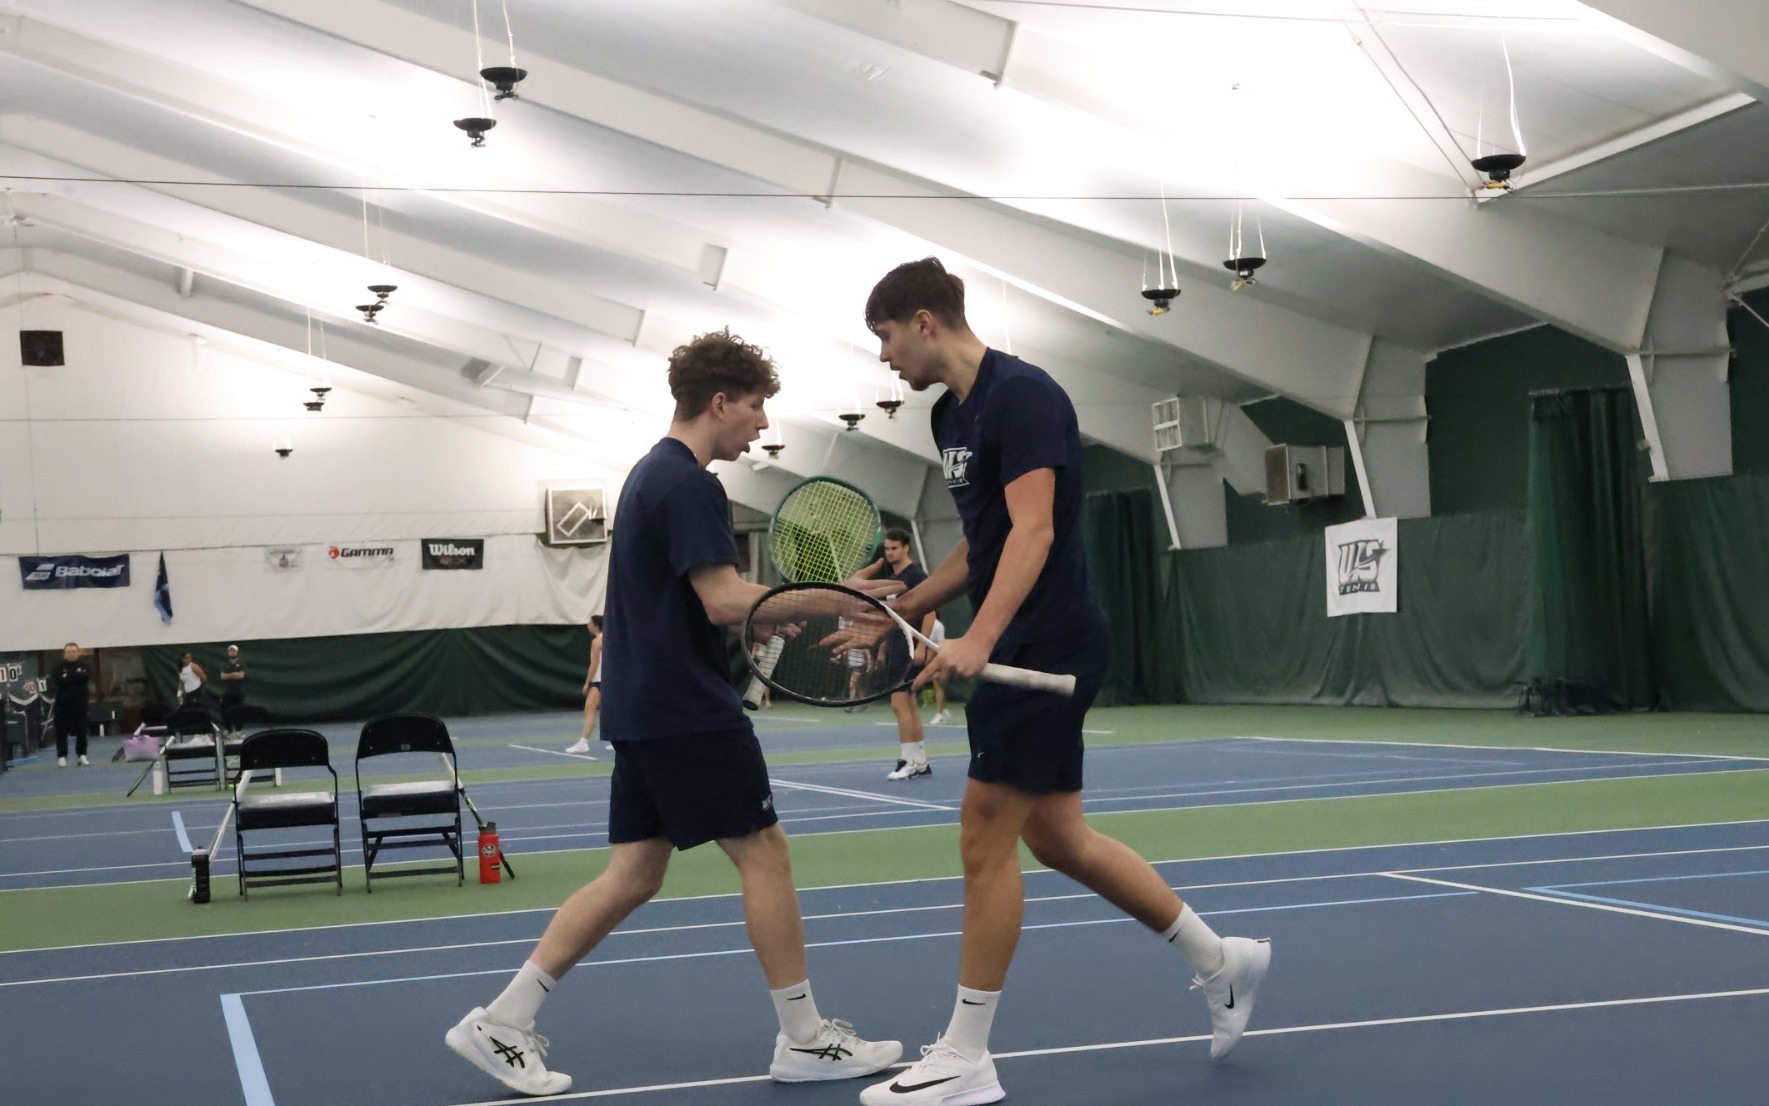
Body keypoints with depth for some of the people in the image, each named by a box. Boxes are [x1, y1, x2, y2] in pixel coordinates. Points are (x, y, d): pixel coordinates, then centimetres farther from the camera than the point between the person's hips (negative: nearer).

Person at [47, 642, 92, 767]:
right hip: (63, 703, -1)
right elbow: (57, 681, -14)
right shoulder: (59, 667, 4)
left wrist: (68, 677, -10)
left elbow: (86, 677, -14)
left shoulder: (84, 666, 7)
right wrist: (77, 676, -14)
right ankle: (61, 757, 4)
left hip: (80, 702, 1)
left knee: (81, 730, 5)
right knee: (61, 730, -2)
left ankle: (82, 755, 13)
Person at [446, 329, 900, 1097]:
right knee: (764, 854, -1)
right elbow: (723, 600, -22)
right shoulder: (689, 484, -14)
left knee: (632, 876, 10)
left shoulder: (650, 474, 17)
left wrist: (773, 611, 13)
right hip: (689, 711, -10)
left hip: (643, 708, 10)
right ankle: (805, 1039, 8)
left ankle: (501, 1022, 9)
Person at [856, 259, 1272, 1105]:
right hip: (1019, 651, 10)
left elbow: (1033, 530, -24)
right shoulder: (950, 414, 14)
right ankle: (1220, 959, 27)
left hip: (1044, 645, -10)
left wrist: (979, 640, -34)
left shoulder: (1021, 394, -15)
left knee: (985, 839, -5)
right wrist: (902, 608, 16)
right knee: (1055, 837, 14)